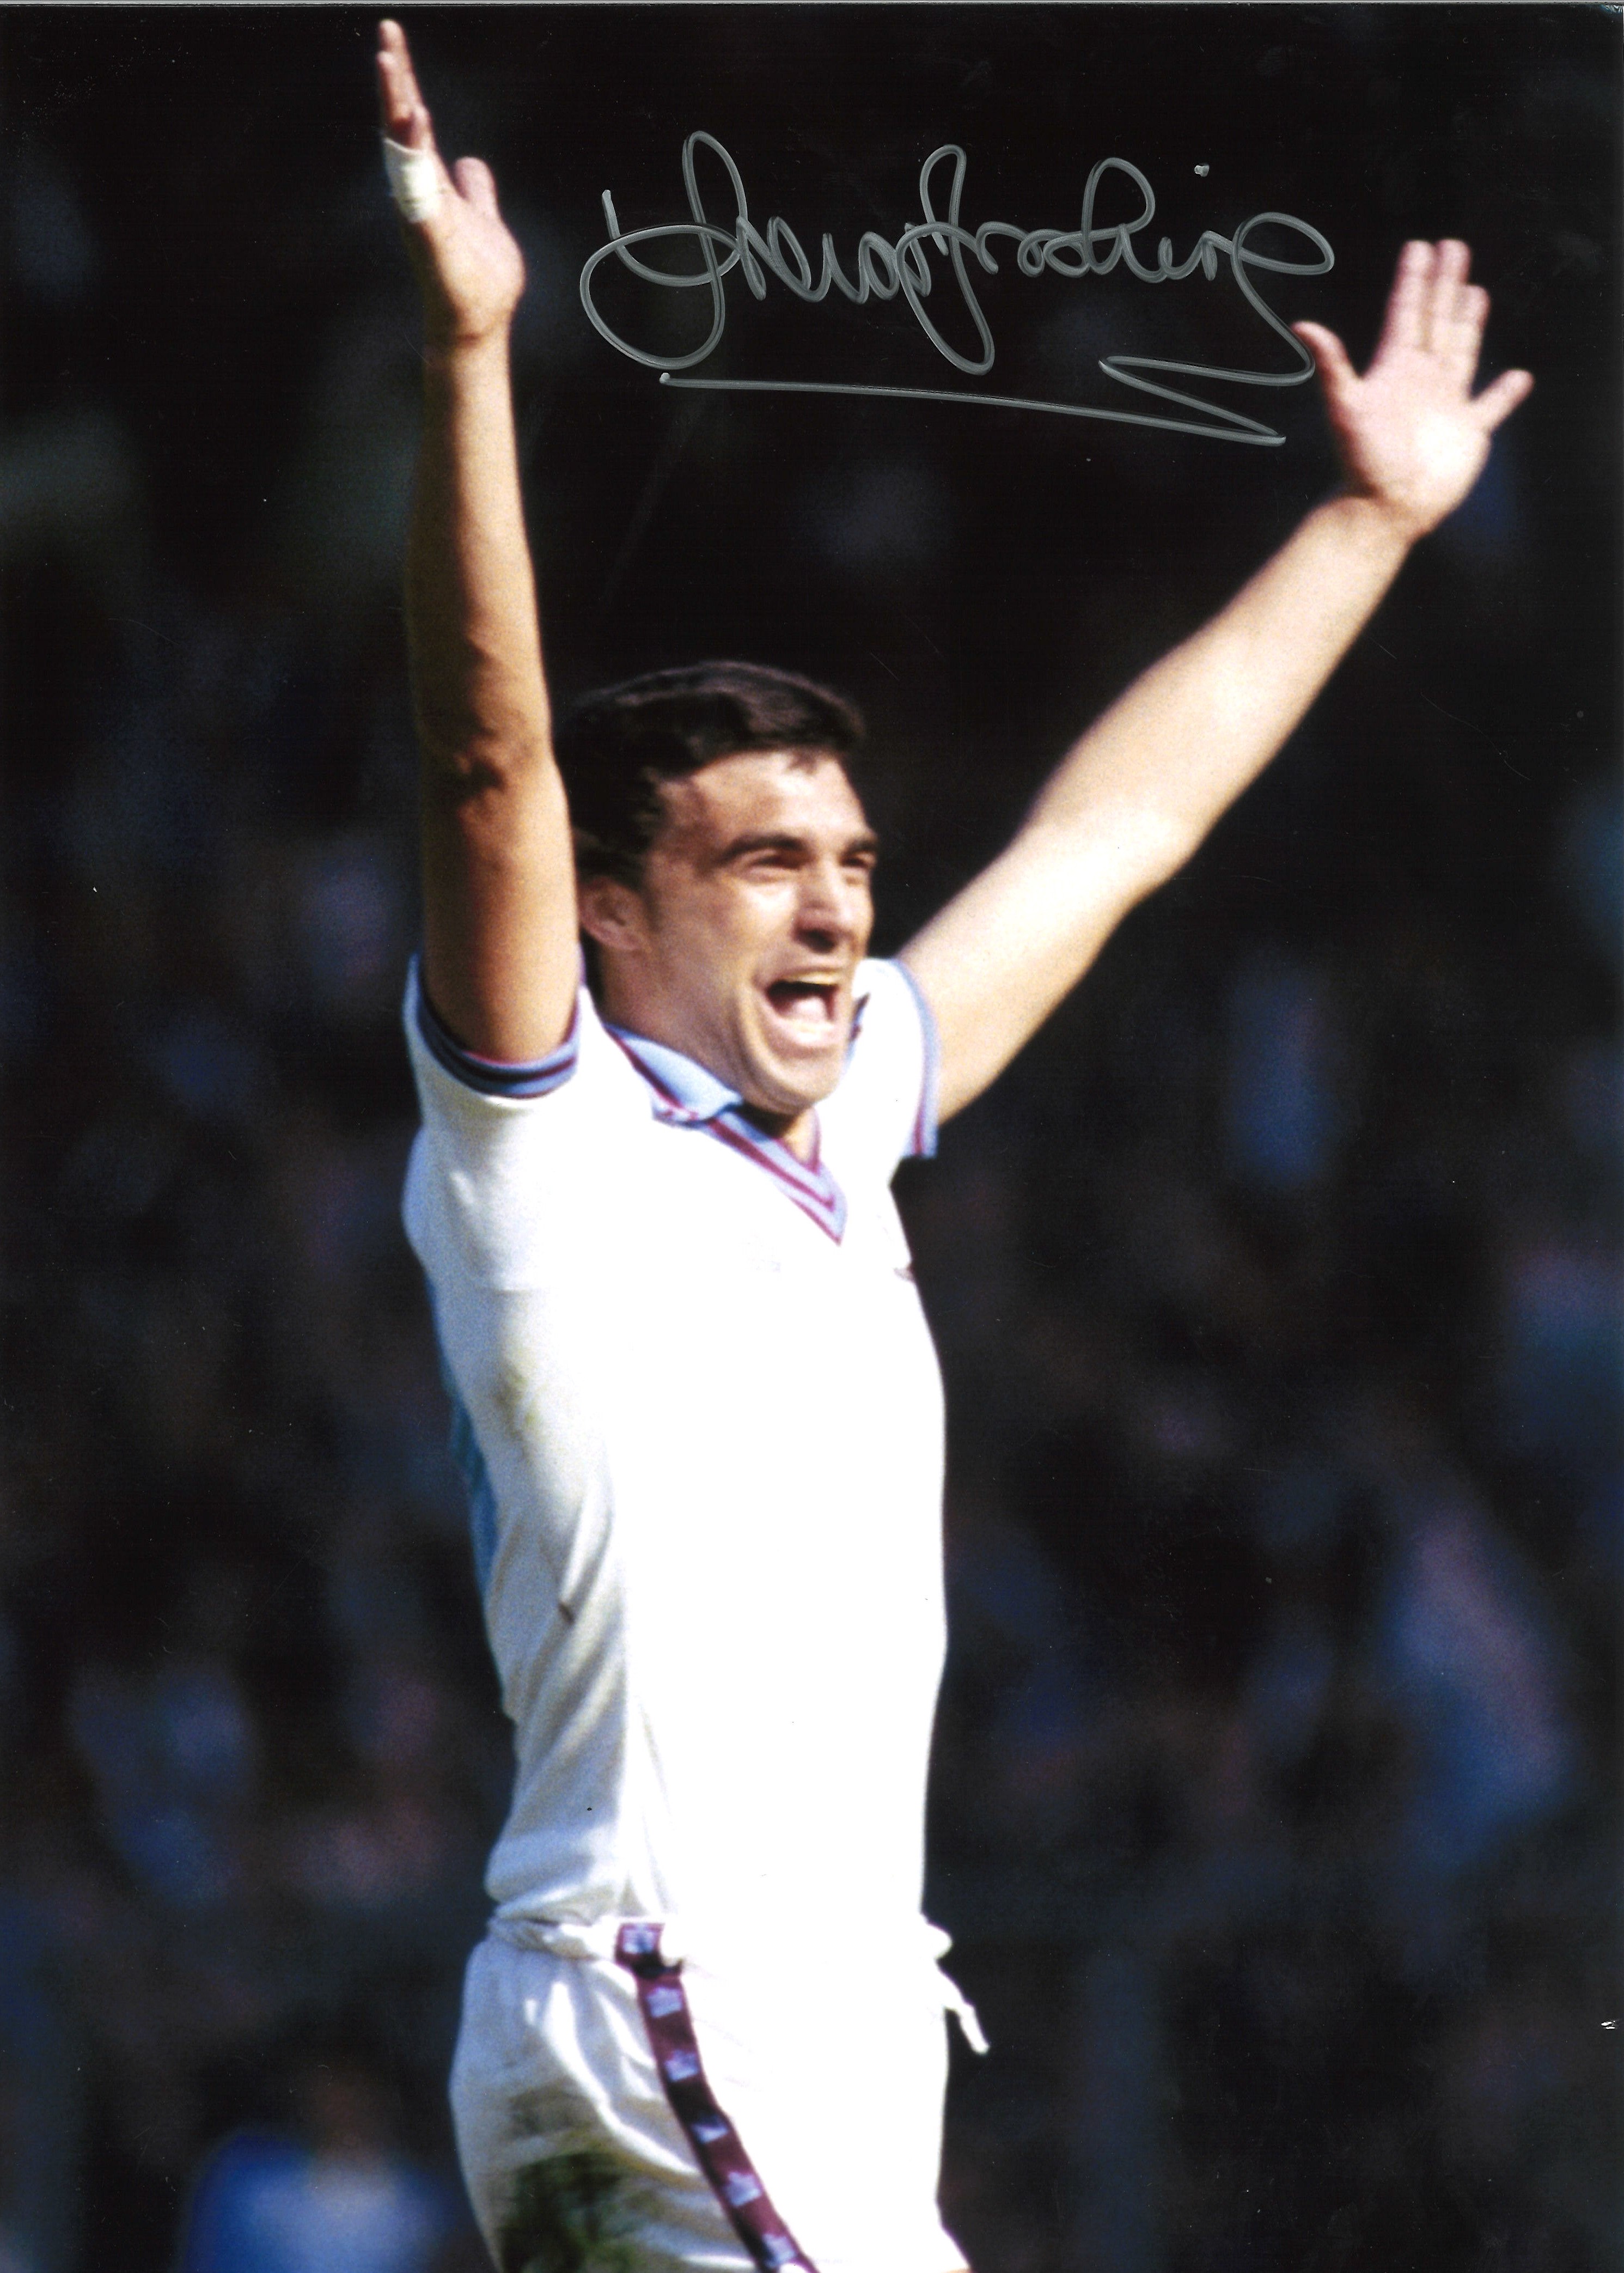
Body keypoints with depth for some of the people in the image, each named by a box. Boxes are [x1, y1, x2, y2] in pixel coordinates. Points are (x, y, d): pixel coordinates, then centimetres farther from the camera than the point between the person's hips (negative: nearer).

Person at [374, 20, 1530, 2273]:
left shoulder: (828, 1128, 18)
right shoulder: (546, 1143, -3)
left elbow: (1117, 824, 28)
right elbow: (493, 774, -18)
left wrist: (1371, 517, 37)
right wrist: (468, 361, -28)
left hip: (831, 2060, 8)